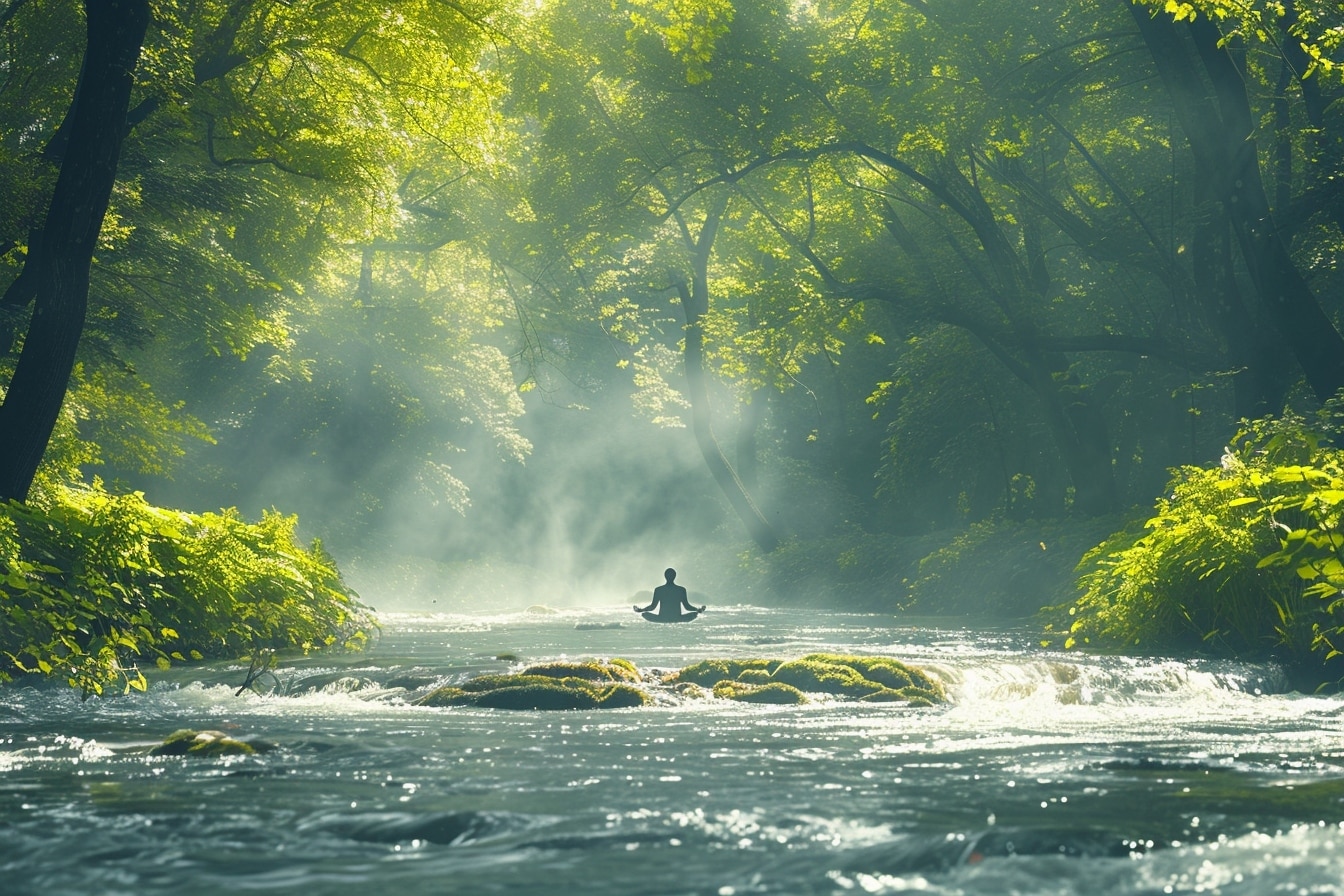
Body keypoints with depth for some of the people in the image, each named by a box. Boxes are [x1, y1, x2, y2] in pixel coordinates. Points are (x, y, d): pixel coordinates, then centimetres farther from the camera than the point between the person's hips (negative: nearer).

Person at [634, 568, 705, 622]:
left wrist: (640, 609, 18)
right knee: (695, 613, 22)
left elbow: (653, 606, 3)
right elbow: (687, 607, 3)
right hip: (677, 619, 0)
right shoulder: (681, 590, -1)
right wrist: (699, 610, 19)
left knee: (645, 613, 22)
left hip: (662, 619, 0)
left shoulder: (658, 590, -1)